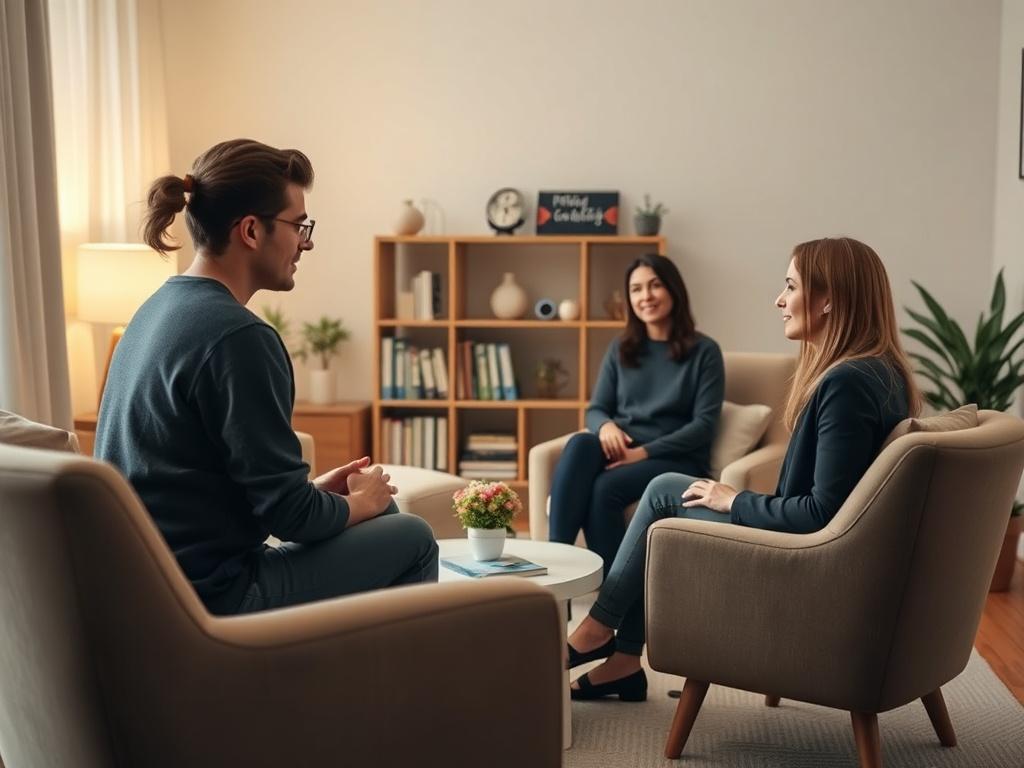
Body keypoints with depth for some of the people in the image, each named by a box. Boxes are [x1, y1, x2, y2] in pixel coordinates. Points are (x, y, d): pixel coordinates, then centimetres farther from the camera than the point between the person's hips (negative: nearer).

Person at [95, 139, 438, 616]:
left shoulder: (160, 307, 7)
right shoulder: (237, 336, -22)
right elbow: (289, 514, -20)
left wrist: (315, 489, 11)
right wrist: (360, 502, 0)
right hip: (209, 600, -9)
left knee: (384, 521, 21)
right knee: (411, 540, 2)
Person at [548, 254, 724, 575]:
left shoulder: (704, 351, 0)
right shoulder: (620, 349, 13)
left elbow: (704, 425, -8)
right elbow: (595, 409, 11)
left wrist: (645, 452, -18)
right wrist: (606, 425, -14)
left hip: (676, 459, -3)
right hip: (621, 450, 4)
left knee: (605, 487, -34)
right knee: (579, 444, -32)